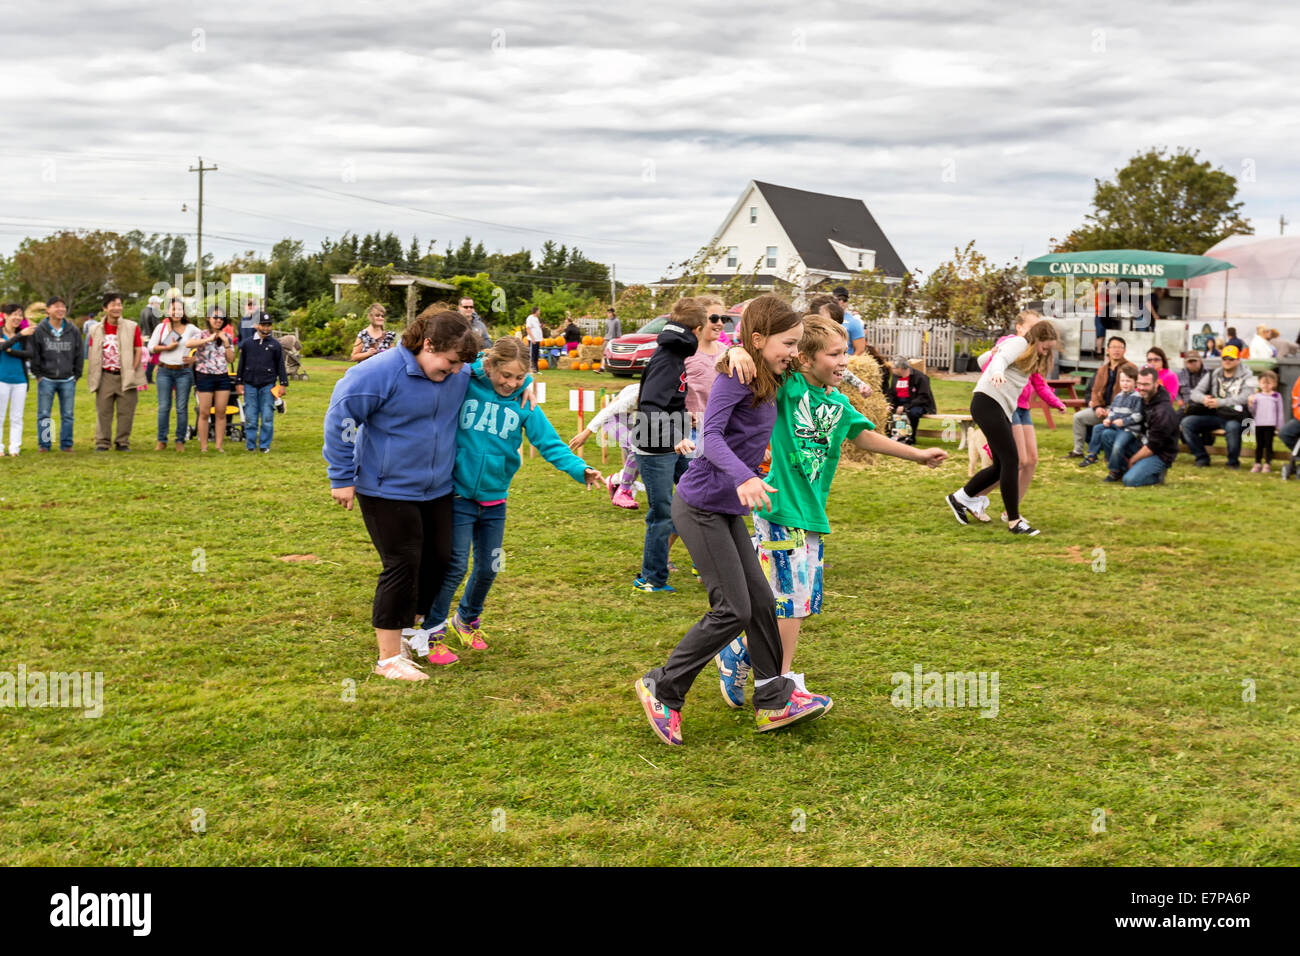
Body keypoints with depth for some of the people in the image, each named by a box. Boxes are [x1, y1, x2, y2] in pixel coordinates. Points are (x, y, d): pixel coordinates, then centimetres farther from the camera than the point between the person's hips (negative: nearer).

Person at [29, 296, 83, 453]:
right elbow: (34, 355, 2)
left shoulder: (73, 331, 3)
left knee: (68, 415, 5)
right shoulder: (39, 331, -3)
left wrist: (76, 375, 5)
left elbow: (80, 354, 9)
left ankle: (66, 444, 14)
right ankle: (44, 444, 10)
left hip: (68, 380, 2)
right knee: (44, 415, 2)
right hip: (46, 380, -2)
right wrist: (38, 374, -2)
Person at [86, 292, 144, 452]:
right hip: (105, 377, 1)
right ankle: (102, 442, 9)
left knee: (125, 411, 1)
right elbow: (91, 354, 9)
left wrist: (133, 371, -7)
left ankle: (122, 442, 11)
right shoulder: (96, 330, 6)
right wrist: (95, 375, 1)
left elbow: (138, 350, 1)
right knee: (103, 411, 2)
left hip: (126, 377, -1)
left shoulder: (132, 327, 1)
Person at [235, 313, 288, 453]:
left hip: (267, 385, -1)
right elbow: (241, 364, 14)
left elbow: (280, 365, 10)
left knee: (267, 417, -1)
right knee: (250, 417, 2)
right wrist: (239, 383, 10)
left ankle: (264, 445, 8)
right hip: (250, 385, 1)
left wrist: (283, 383, 4)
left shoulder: (275, 344, 7)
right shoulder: (248, 343, 8)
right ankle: (250, 445, 10)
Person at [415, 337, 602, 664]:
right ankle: (431, 633, 10)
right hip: (458, 493, -4)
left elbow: (549, 442, -7)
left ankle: (467, 620, 39)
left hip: (494, 498, 4)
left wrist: (580, 469, -21)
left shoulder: (524, 402, -4)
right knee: (455, 566, -6)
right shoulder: (462, 385, -11)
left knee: (488, 568, 14)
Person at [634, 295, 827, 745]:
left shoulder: (769, 383, 10)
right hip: (701, 506, -9)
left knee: (761, 599, 9)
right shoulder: (735, 377, -17)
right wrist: (744, 477, -43)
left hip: (728, 509, 9)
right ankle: (662, 689, 6)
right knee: (733, 610, -8)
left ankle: (774, 700, 20)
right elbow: (712, 436, -29)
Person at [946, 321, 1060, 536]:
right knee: (1011, 460, -14)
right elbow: (1000, 359, -22)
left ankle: (960, 498, 23)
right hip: (988, 402, -10)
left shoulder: (1032, 358, 26)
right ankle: (1014, 521, -14)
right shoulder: (1020, 343, -2)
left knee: (1002, 466, 7)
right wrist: (997, 372, -43)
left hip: (1002, 410, 10)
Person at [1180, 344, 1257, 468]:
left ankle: (1233, 461, -14)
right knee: (1186, 422, -19)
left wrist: (1220, 402, -24)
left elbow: (1245, 398, -14)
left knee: (1233, 426, -39)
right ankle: (1201, 457, -5)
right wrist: (1203, 398, -17)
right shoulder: (1213, 374, 15)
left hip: (1233, 416, -4)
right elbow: (1195, 393, 9)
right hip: (1212, 415, 4)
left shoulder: (1246, 376, 3)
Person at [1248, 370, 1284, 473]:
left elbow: (1280, 412, 7)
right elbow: (1253, 412, 11)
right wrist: (1251, 404, -8)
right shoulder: (1257, 396, 8)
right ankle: (1258, 463, 11)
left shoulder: (1277, 396, 5)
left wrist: (1279, 426, 3)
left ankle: (1267, 464, 3)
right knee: (1259, 445, 6)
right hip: (1259, 424, 2)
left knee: (1268, 444, -1)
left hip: (1270, 425, -2)